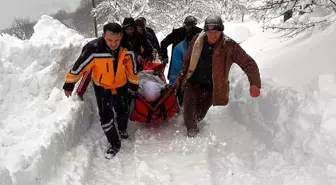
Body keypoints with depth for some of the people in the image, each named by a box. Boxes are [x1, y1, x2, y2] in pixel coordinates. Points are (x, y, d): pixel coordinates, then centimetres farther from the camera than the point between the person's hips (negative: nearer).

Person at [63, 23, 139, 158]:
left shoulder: (127, 48, -22)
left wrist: (134, 84, 7)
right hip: (102, 87, -2)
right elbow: (79, 67, -21)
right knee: (106, 116, -6)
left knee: (123, 112, 18)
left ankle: (122, 131, 50)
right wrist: (69, 84, -12)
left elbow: (131, 67, -4)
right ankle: (115, 144, 16)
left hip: (121, 85, 3)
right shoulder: (93, 49, -33)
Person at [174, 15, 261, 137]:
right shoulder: (197, 41, -5)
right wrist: (179, 79, 12)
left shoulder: (229, 46, -14)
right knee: (189, 113, -4)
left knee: (199, 115, 7)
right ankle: (192, 133, 25)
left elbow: (248, 63, -13)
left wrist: (254, 83, -24)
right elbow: (187, 61, 9)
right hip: (192, 84, 2)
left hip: (211, 89, -2)